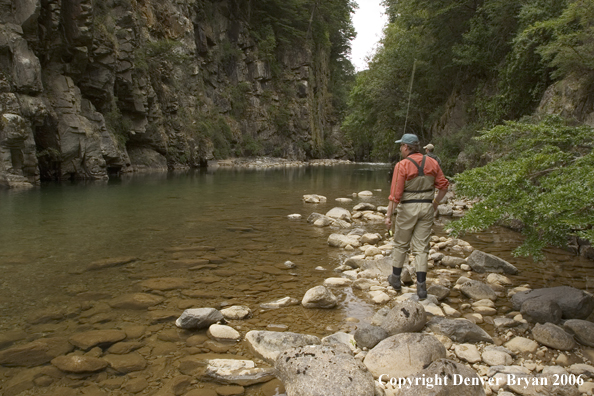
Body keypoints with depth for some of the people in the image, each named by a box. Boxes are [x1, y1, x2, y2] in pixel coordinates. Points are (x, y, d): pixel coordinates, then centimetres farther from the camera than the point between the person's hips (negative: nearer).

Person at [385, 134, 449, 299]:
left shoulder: (402, 165, -13)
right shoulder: (432, 163, 2)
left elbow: (395, 194, -16)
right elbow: (444, 186, 6)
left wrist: (389, 215, -12)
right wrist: (435, 203, 19)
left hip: (408, 208, -4)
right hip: (427, 207, 4)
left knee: (401, 244, 14)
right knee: (421, 247, 7)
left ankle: (395, 278, 28)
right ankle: (421, 286, 2)